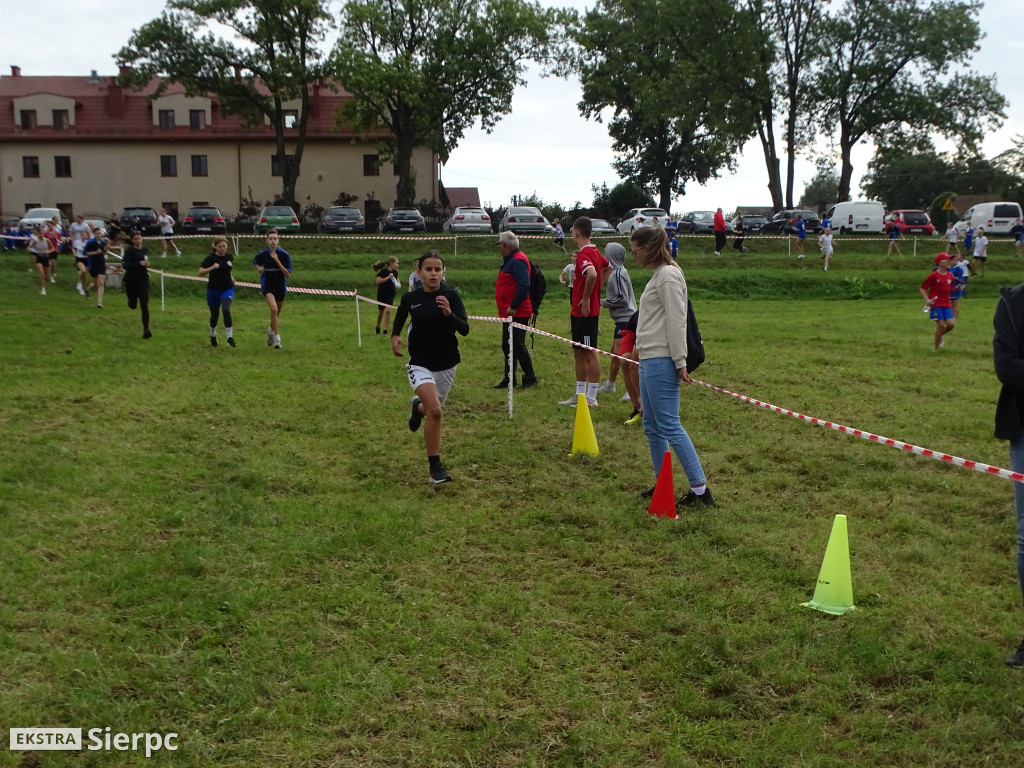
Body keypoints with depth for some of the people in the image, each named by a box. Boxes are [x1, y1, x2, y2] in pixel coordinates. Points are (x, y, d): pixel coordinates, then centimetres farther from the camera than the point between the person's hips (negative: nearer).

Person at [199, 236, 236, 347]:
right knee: (215, 314, 11)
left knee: (226, 310, -21)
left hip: (227, 289, 2)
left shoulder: (229, 257, 5)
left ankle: (230, 338, -20)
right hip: (213, 290, -2)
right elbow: (200, 273, -16)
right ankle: (212, 336, 39)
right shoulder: (210, 258, -8)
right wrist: (211, 268, -29)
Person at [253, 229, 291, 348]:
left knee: (276, 314, 16)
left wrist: (277, 261, -21)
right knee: (274, 309, -26)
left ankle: (271, 329, 47)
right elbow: (257, 264, 18)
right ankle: (277, 338, -23)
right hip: (267, 286, -2)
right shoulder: (262, 255, -4)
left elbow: (287, 274, -12)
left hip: (280, 286, 2)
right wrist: (259, 269, -5)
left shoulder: (284, 255, -7)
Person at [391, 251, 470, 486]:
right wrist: (395, 335, 6)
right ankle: (435, 467, -11)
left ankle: (418, 406, 59)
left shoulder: (451, 296, -11)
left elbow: (464, 329, -20)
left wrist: (449, 314, -36)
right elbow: (400, 314, 19)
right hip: (420, 364, -2)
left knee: (433, 409, 20)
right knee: (434, 411, -22)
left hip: (447, 365, 2)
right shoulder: (411, 298, -6)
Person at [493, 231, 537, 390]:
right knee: (508, 346, 13)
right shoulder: (510, 260, 16)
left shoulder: (518, 261, -16)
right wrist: (509, 307, 15)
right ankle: (509, 379, 20)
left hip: (517, 313, -11)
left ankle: (530, 377, 4)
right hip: (509, 312, 11)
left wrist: (513, 306, -24)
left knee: (518, 346, -5)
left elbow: (524, 286, -27)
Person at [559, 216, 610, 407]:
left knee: (590, 353, -4)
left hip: (585, 311, -10)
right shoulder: (595, 252, 12)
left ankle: (591, 398, 1)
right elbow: (607, 268, 30)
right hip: (579, 311, 10)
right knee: (578, 352, 16)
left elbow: (592, 274, -37)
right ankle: (580, 394, 24)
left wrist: (586, 298, -25)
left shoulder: (584, 254, -18)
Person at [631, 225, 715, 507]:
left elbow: (676, 321, -18)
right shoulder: (659, 275, 17)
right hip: (650, 359, 10)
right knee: (651, 426, 14)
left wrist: (680, 362, -19)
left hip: (661, 361, -10)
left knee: (669, 426, -10)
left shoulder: (668, 275, -13)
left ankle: (700, 488, -7)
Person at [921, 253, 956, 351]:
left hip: (947, 304, 5)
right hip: (936, 304, -5)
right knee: (941, 325, -10)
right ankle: (936, 347, 7)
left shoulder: (950, 276, 11)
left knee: (951, 324, -8)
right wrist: (927, 299, -17)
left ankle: (940, 336, 24)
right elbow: (922, 288, -3)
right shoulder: (934, 276, -7)